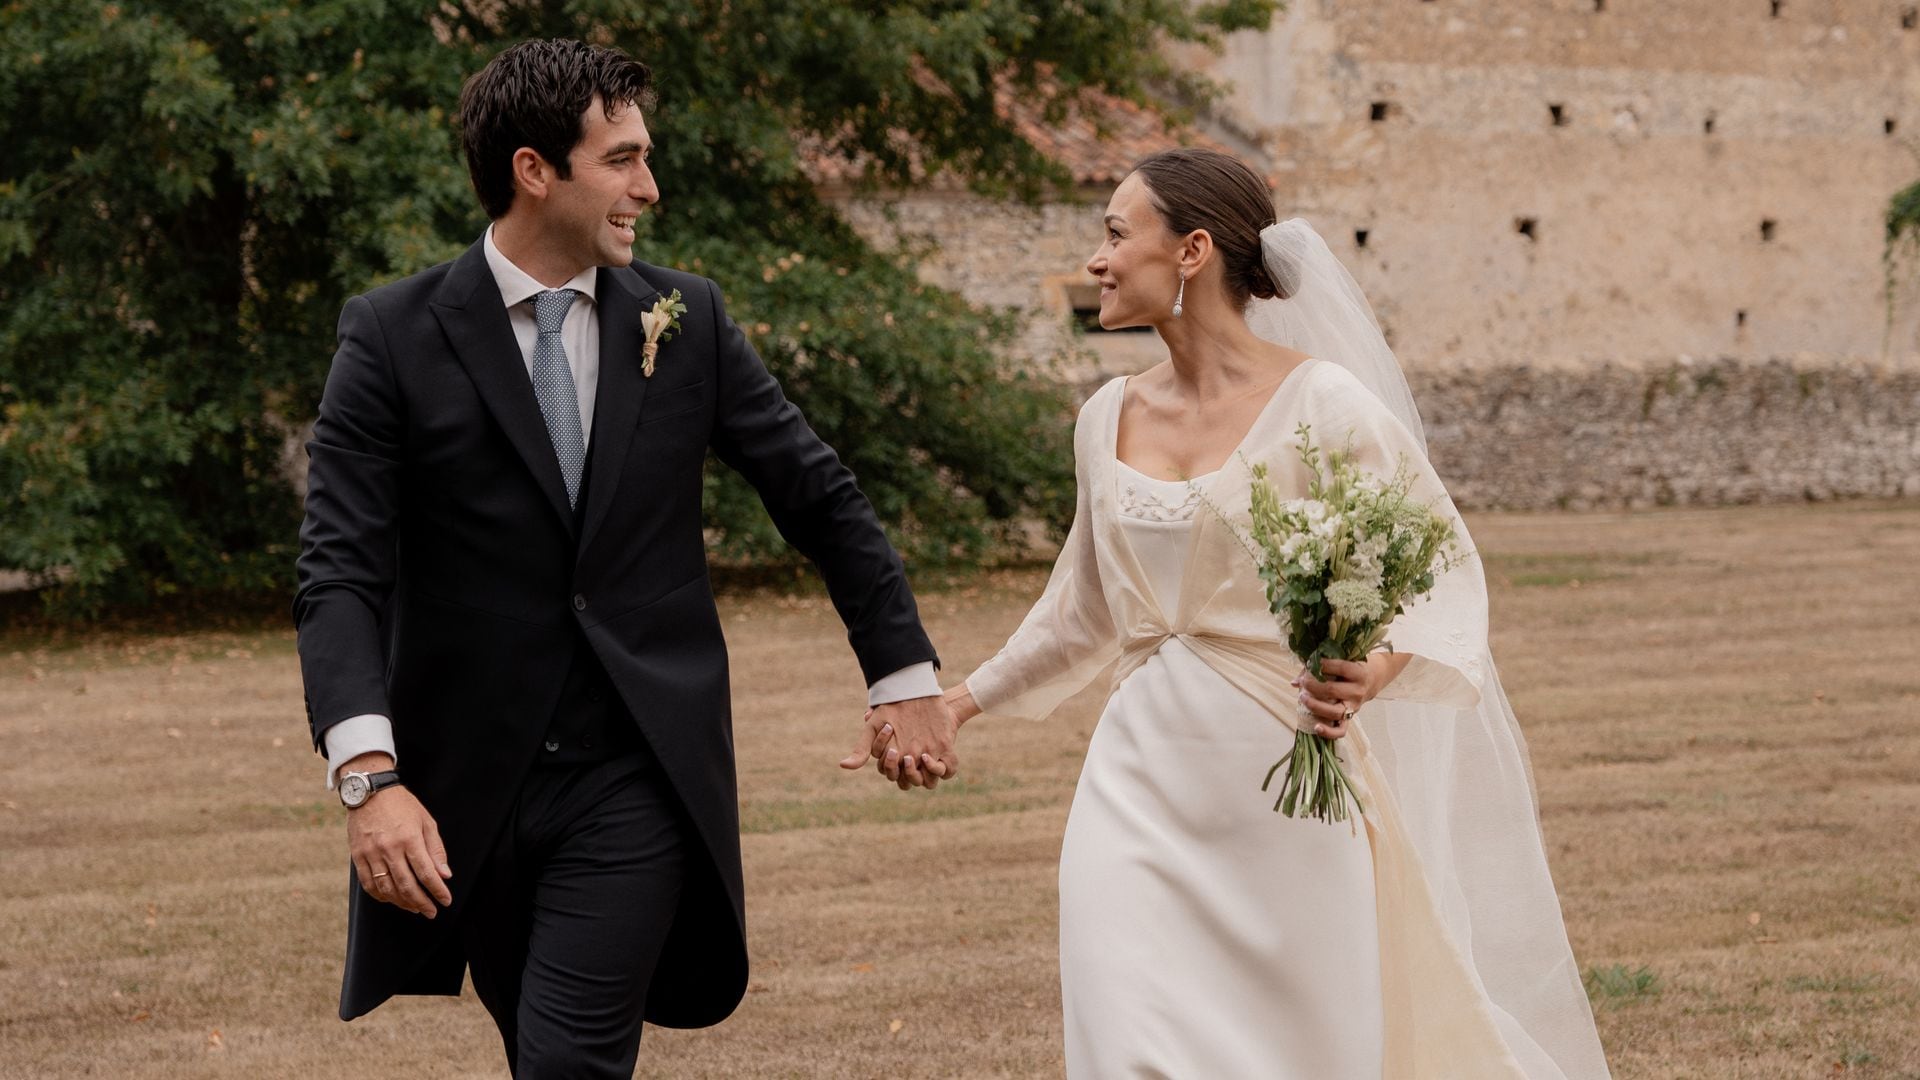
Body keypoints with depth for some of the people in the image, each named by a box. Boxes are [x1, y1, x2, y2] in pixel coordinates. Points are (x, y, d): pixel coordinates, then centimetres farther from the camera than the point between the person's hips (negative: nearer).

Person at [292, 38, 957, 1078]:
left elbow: (821, 496, 12)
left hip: (637, 775, 0)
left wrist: (905, 678, 14)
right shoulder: (394, 337, -6)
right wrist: (370, 777, -25)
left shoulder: (687, 320, 2)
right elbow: (340, 574, -12)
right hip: (467, 788, 0)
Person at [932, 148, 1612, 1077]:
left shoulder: (1320, 403, -10)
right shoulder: (1110, 418, 8)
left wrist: (1379, 668, -25)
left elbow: (1441, 571, -7)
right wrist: (957, 704, 23)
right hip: (1145, 784, 5)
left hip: (1288, 784, -4)